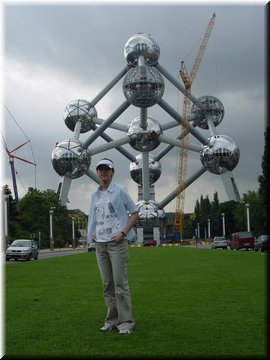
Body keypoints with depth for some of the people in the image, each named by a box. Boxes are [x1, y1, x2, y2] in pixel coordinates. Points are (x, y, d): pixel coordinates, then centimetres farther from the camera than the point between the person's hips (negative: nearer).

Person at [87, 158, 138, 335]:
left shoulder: (120, 190, -1)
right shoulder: (95, 195, 15)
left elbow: (135, 212, 0)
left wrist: (123, 232, -11)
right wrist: (92, 233, 9)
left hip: (117, 242, -6)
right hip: (100, 244, 6)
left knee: (120, 282, -9)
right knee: (107, 284, 8)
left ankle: (125, 321, -3)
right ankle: (112, 319, 16)